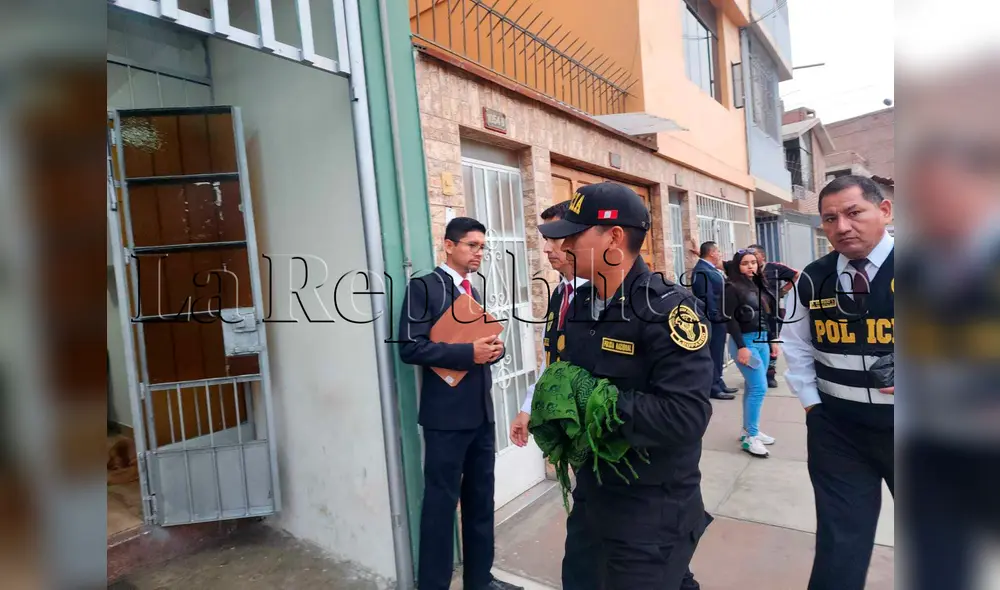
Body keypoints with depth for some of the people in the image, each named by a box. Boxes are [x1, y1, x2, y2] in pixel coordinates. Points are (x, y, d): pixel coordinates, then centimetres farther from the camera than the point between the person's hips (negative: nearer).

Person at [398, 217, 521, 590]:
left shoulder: (472, 291, 15)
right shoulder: (424, 287, -9)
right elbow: (410, 347, -18)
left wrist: (493, 348, -2)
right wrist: (469, 353, -22)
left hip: (481, 411, 8)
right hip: (447, 413, -7)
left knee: (481, 498, 16)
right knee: (442, 501, 5)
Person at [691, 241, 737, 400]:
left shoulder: (712, 269, 14)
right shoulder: (701, 271, -18)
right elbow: (704, 297, -24)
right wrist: (714, 316, -23)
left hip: (719, 318, 10)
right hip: (713, 320, -10)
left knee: (718, 354, 18)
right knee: (713, 355, -2)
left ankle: (718, 383, 28)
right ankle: (713, 387, 6)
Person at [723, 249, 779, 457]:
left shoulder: (758, 285, 13)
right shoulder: (732, 287, -10)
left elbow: (767, 316, 17)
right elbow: (730, 319, -16)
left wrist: (771, 340, 15)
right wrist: (741, 347, -20)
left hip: (762, 340, 7)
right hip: (745, 341, -7)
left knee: (753, 387, 11)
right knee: (759, 387, -9)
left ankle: (748, 430, 21)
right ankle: (750, 437, 0)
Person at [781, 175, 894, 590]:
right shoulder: (811, 281, -3)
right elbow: (797, 349, 11)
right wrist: (811, 403, 6)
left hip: (900, 423, 0)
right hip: (837, 429, 1)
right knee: (840, 544, 8)